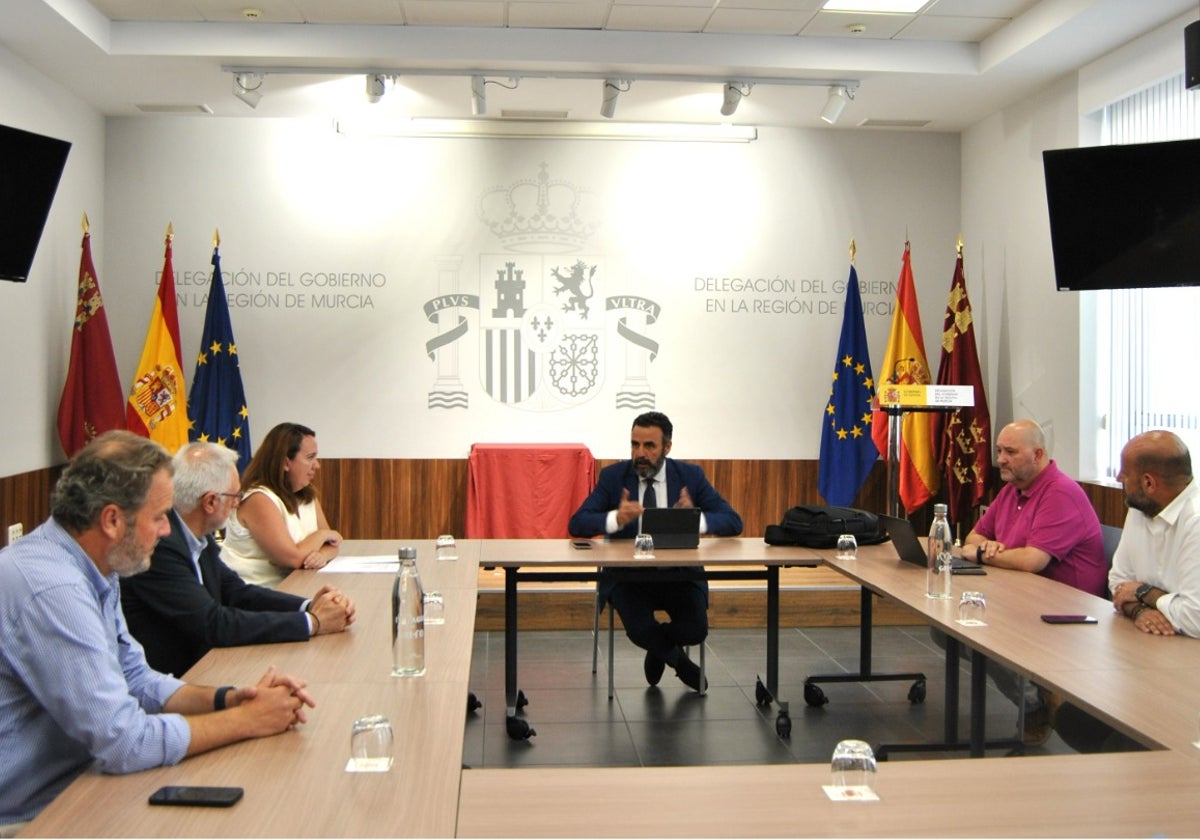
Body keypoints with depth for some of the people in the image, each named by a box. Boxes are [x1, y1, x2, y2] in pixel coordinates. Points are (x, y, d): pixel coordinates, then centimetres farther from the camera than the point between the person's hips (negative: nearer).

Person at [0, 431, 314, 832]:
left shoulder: (89, 571, 3)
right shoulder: (51, 589, -26)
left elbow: (136, 679, 12)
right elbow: (125, 742, -26)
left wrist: (225, 698, -4)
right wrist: (247, 720, -15)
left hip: (73, 782, 8)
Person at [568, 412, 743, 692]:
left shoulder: (690, 476, 0)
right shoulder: (613, 476, -2)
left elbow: (733, 522, -5)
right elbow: (576, 524, -9)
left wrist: (697, 519, -27)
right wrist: (616, 518, -30)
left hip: (679, 573, 1)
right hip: (627, 574, -1)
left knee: (695, 631, -23)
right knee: (640, 630, -28)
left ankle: (659, 647, 16)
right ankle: (677, 659, 10)